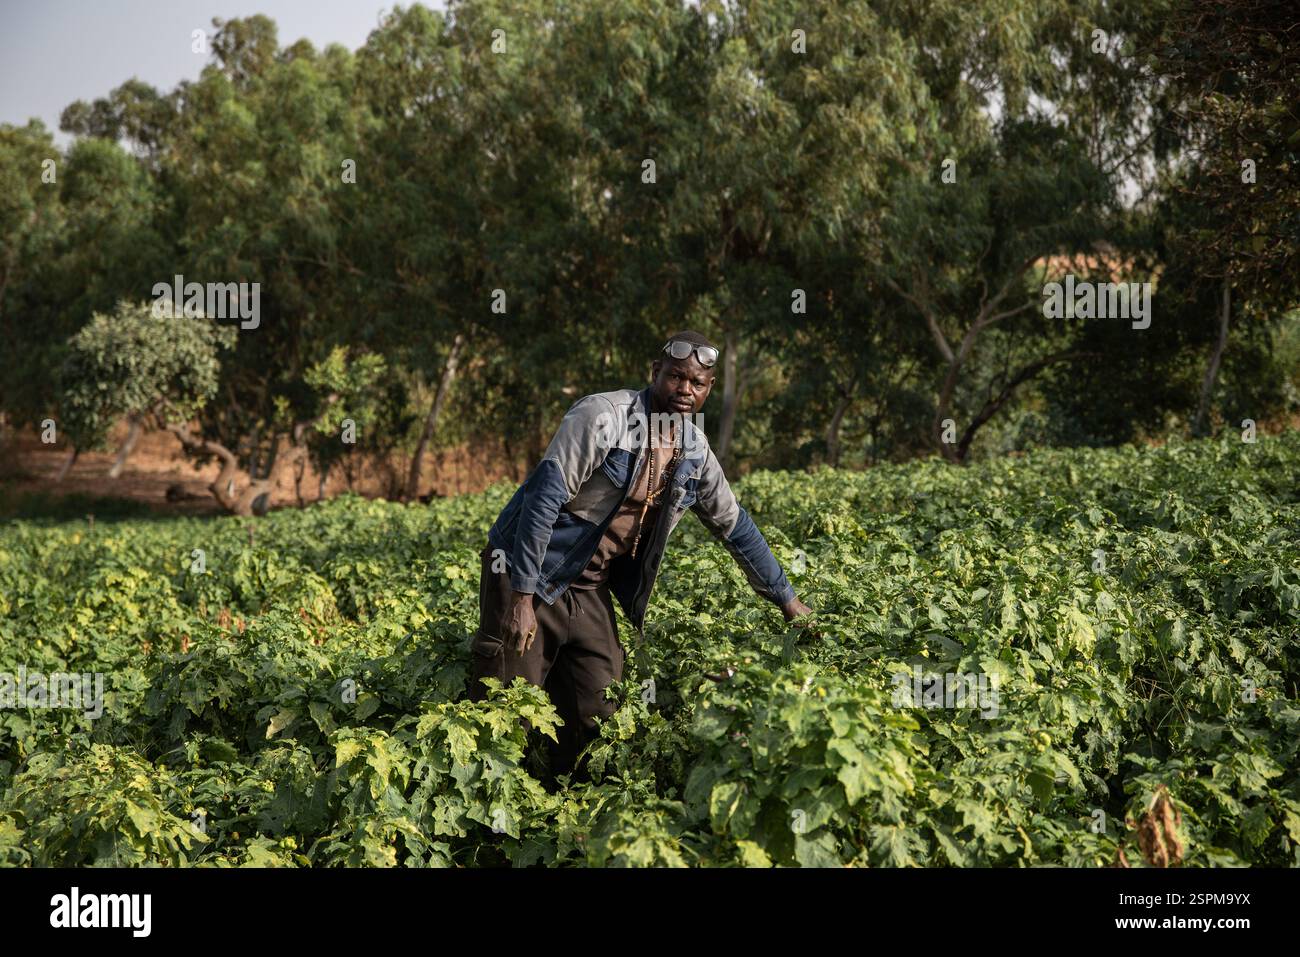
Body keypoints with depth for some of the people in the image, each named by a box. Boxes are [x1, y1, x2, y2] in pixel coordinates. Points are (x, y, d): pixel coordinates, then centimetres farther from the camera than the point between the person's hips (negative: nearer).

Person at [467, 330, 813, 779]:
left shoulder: (694, 452, 4)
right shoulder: (604, 416, -18)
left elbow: (735, 526, 17)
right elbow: (543, 498, -22)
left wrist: (786, 599, 21)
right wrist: (522, 597, -25)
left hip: (590, 590, 6)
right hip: (527, 576, -6)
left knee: (596, 720, 3)